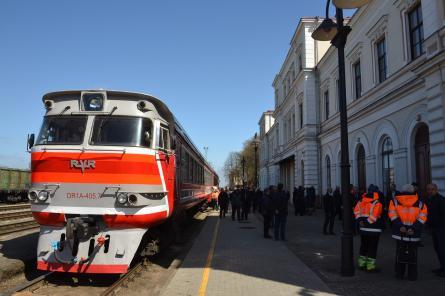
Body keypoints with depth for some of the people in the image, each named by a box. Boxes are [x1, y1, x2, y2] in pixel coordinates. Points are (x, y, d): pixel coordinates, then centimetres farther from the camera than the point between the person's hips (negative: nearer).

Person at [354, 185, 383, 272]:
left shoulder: (362, 201, 5)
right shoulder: (377, 203, -16)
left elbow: (356, 210, 5)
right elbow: (374, 216, -23)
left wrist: (360, 220, -1)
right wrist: (367, 223, -14)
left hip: (363, 229, 7)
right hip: (374, 229, -7)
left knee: (363, 246, 18)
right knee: (372, 248, 2)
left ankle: (361, 264, 27)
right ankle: (370, 266, 6)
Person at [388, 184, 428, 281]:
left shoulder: (395, 202, 4)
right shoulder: (420, 203, 5)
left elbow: (393, 215, -5)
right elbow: (422, 218, -4)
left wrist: (400, 226, -11)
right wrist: (414, 228, -12)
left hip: (400, 232, 1)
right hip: (414, 234, 0)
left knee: (400, 253, 11)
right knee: (412, 254, 10)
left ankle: (399, 274, 17)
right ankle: (412, 275, 14)